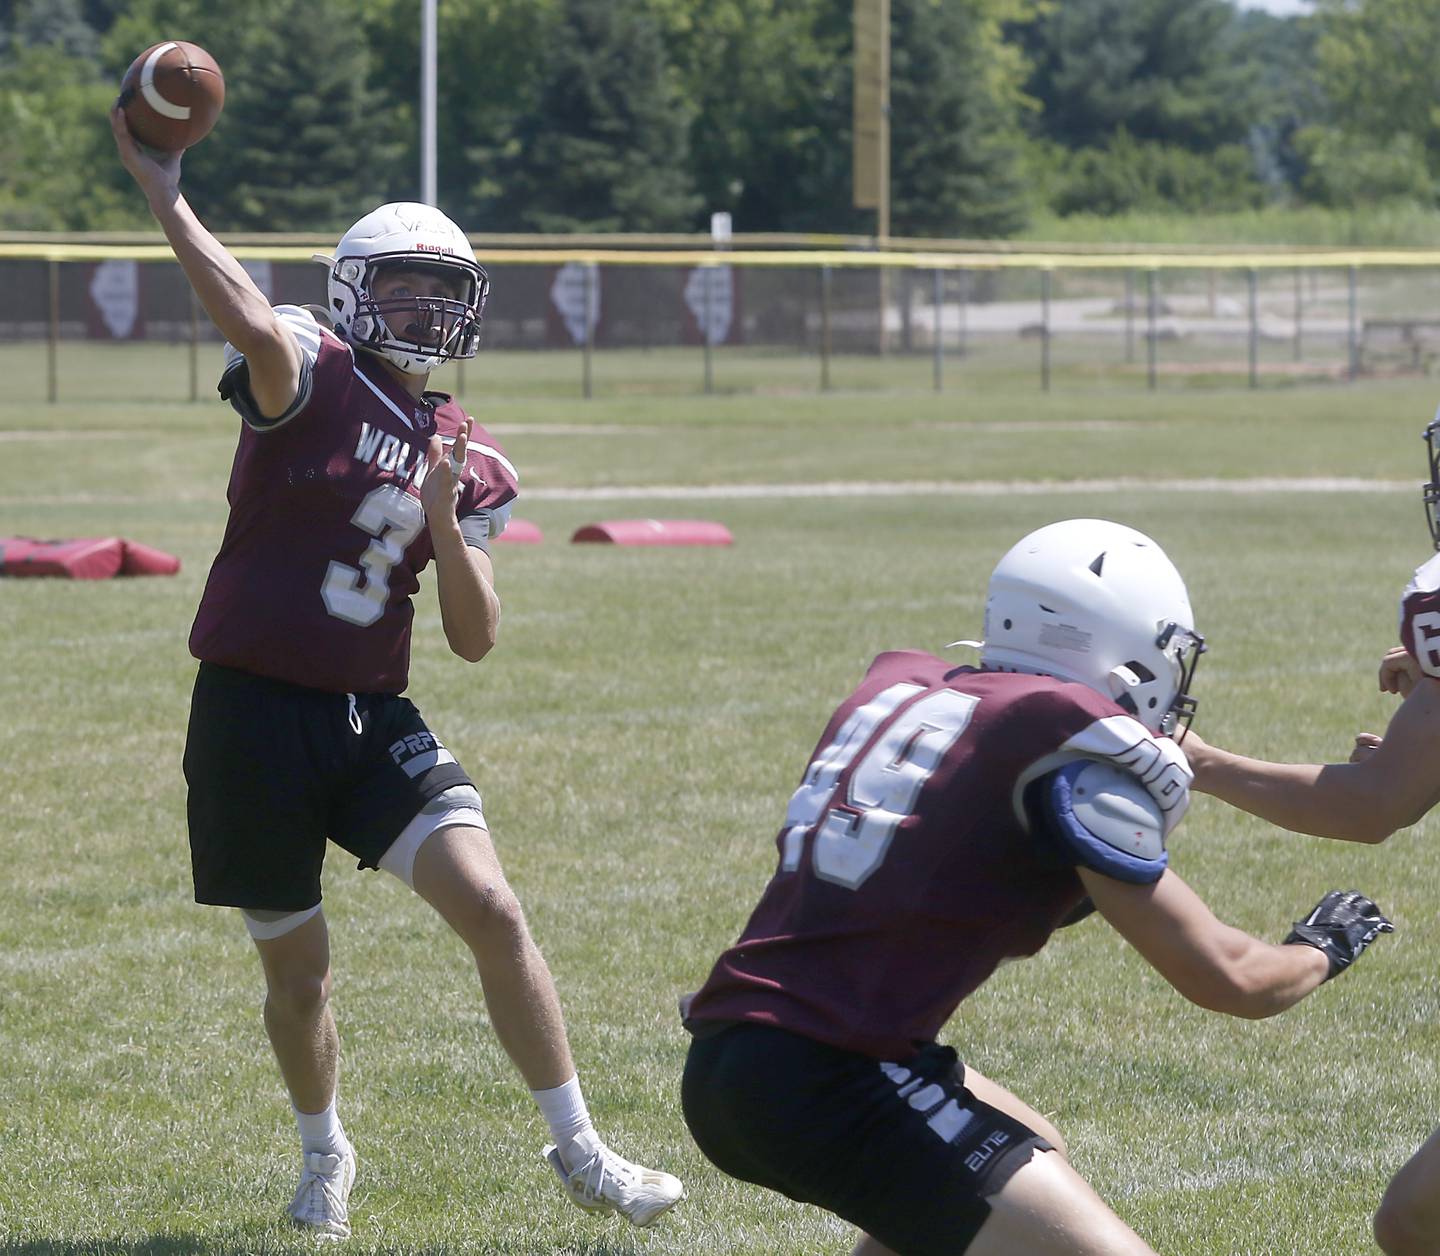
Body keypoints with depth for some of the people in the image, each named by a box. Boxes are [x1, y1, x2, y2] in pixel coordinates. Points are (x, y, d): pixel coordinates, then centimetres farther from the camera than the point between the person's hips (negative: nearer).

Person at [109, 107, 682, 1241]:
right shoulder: (312, 377, -7)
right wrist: (163, 191, -36)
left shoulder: (467, 460, 8)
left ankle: (580, 1152, -3)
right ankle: (325, 1157, 36)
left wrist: (443, 519, -10)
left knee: (491, 907, -13)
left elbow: (476, 639, 5)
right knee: (298, 971, 8)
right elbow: (252, 322, -32)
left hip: (372, 720, 3)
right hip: (253, 715, -3)